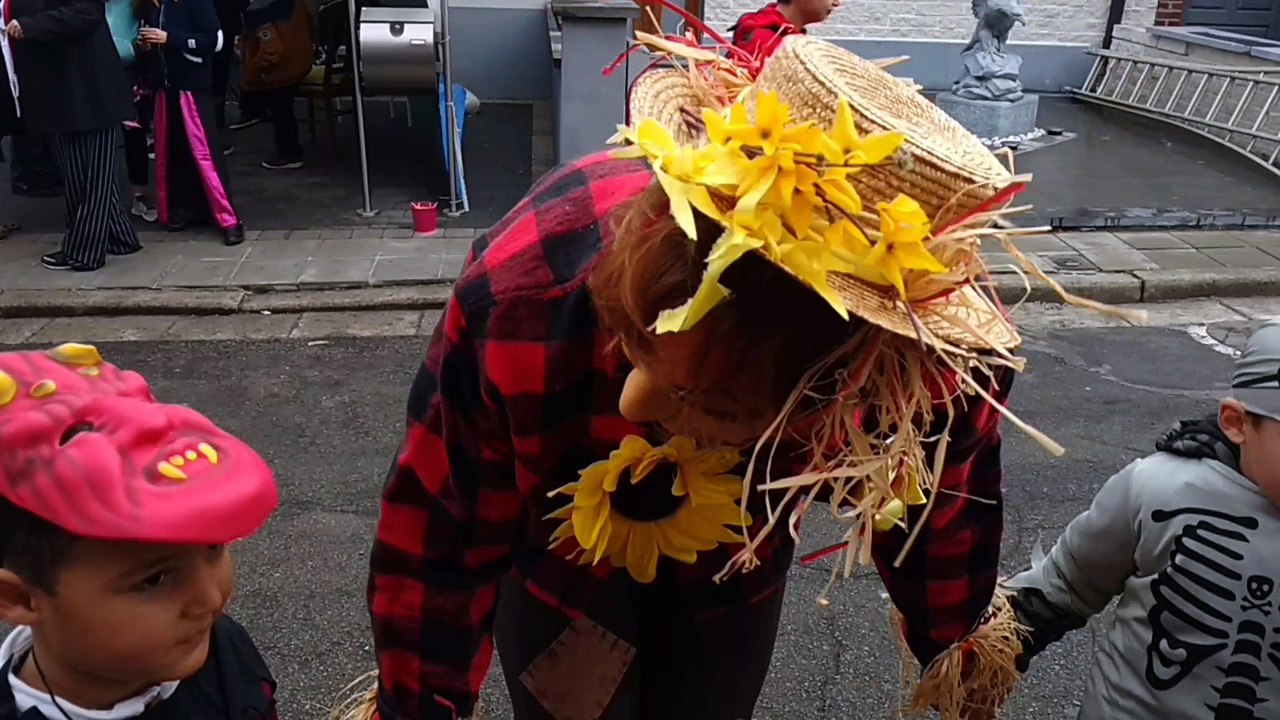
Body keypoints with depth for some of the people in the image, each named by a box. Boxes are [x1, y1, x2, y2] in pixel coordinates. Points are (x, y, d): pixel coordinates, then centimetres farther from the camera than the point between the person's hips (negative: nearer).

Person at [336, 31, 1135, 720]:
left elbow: (938, 504, -12)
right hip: (555, 552, -1)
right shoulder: (524, 289, -43)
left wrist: (955, 644, 8)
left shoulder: (934, 367, -37)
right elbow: (439, 540, -25)